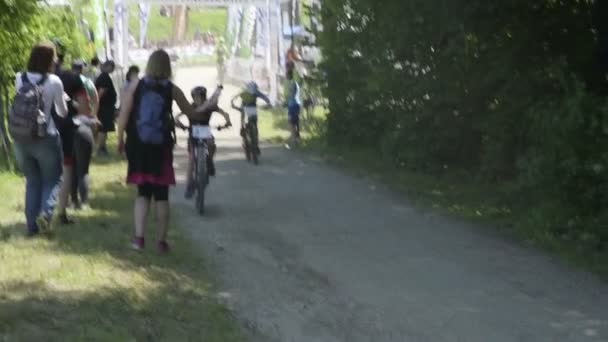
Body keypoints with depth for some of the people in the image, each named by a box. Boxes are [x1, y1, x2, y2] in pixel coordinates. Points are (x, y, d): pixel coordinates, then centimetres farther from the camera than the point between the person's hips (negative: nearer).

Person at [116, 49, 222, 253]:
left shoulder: (136, 87, -1)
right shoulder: (172, 90, -2)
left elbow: (123, 116, -4)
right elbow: (192, 113, 6)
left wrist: (120, 140, 6)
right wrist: (209, 104, 21)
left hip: (138, 146, 1)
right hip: (161, 147, -1)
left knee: (143, 192, 11)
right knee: (161, 194, 8)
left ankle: (139, 238, -1)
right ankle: (162, 241, 9)